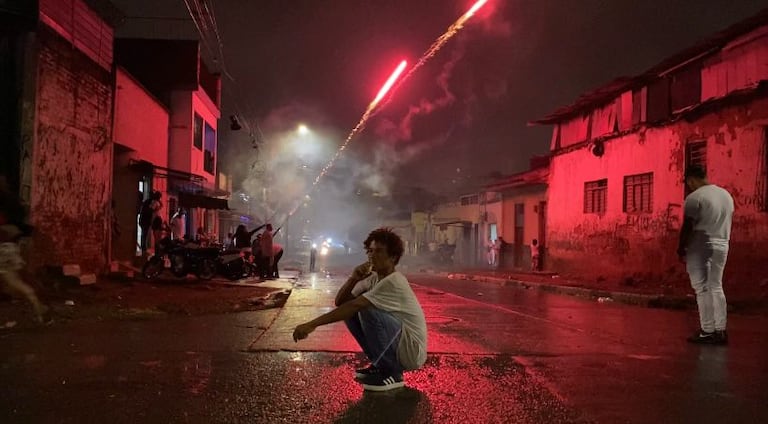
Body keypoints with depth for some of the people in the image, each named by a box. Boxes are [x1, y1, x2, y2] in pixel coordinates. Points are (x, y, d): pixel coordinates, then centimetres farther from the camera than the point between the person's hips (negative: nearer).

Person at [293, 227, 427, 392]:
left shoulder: (394, 282, -23)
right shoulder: (373, 278, 4)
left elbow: (354, 305, -31)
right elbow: (340, 302, -1)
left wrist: (313, 324, -33)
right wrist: (353, 279, -19)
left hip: (412, 352, -8)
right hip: (396, 347, 8)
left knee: (367, 309, -28)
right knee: (349, 311, -1)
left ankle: (391, 373, -12)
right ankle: (381, 365, 9)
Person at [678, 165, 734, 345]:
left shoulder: (694, 197, -12)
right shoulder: (726, 194, 12)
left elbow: (687, 227, -13)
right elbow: (728, 223, 16)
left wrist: (681, 249, -5)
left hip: (700, 246, -7)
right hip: (722, 245, 7)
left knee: (702, 288, -2)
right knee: (716, 287, 12)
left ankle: (708, 331, -2)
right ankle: (720, 331, 12)